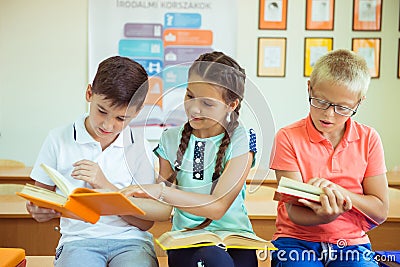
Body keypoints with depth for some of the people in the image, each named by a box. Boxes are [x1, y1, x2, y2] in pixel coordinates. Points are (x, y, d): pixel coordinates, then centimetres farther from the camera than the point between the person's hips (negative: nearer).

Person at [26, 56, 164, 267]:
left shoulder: (139, 147, 4)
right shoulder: (59, 139, 6)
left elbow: (146, 221, 1)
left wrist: (105, 186, -11)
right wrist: (38, 210, -12)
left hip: (130, 240, 0)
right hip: (78, 239, 0)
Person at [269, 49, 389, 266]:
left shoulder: (368, 139, 3)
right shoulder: (288, 137, -5)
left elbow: (380, 212, 2)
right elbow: (294, 212, -8)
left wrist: (338, 190, -14)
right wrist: (324, 217, -30)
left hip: (351, 242, 2)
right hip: (297, 241, -1)